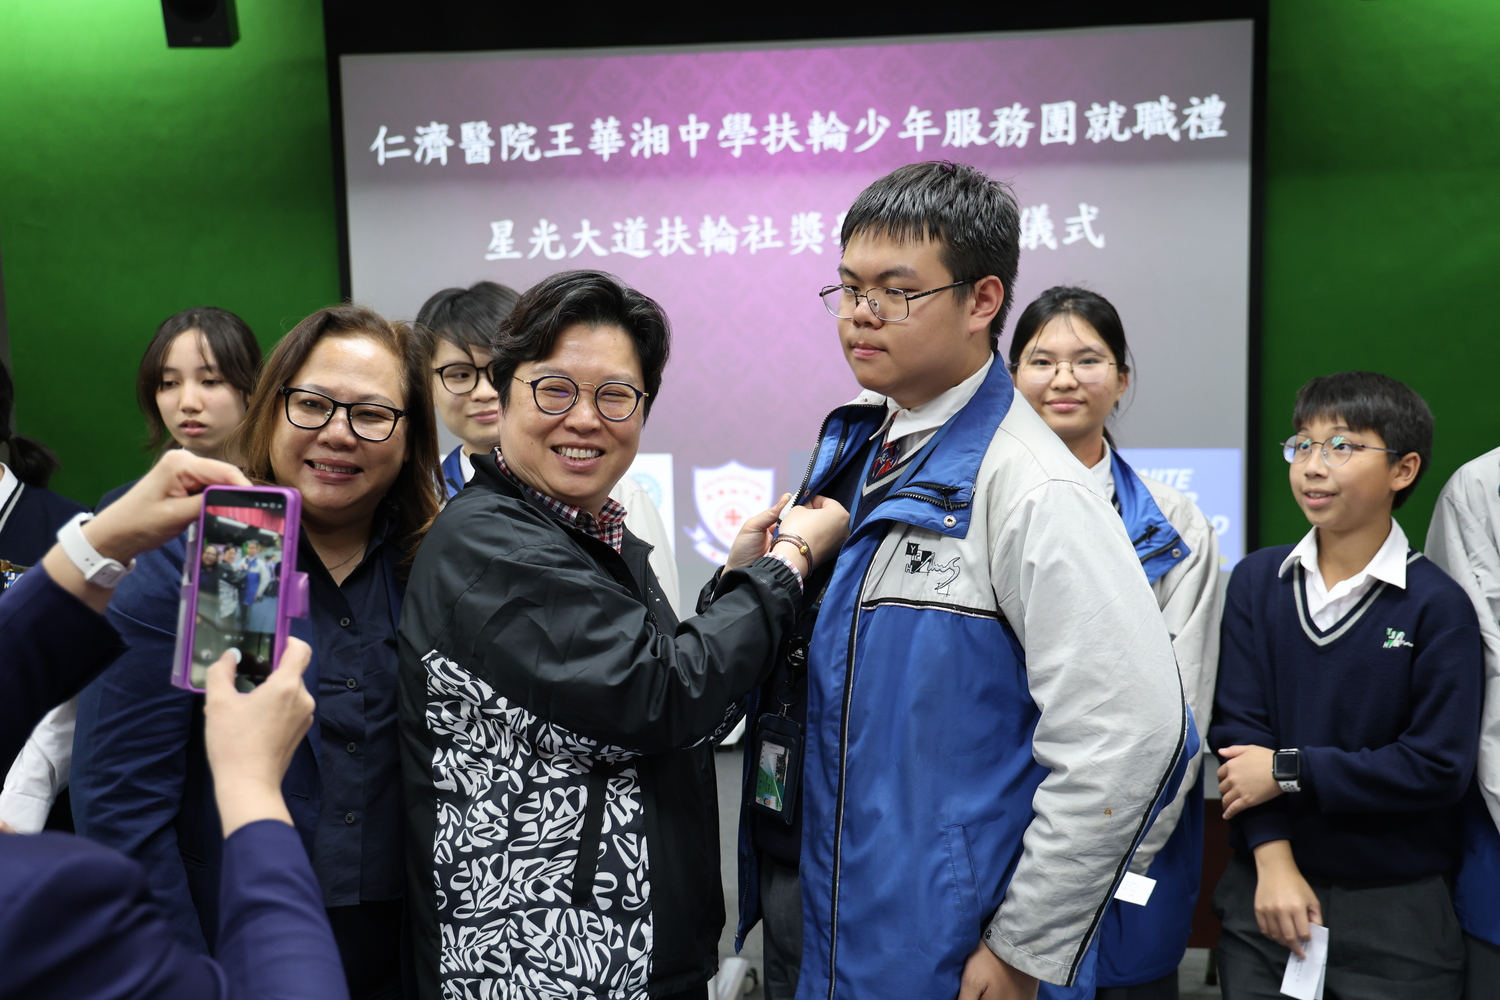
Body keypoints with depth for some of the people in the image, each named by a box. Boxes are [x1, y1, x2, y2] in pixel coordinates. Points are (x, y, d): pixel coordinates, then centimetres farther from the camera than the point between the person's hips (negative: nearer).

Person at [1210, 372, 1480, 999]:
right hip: (1263, 891, 2)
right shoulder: (1256, 581, 0)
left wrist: (1290, 771, -14)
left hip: (1395, 907, -2)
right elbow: (1238, 727, -5)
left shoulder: (1436, 604, -9)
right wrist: (1274, 859, -13)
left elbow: (1438, 765, -14)